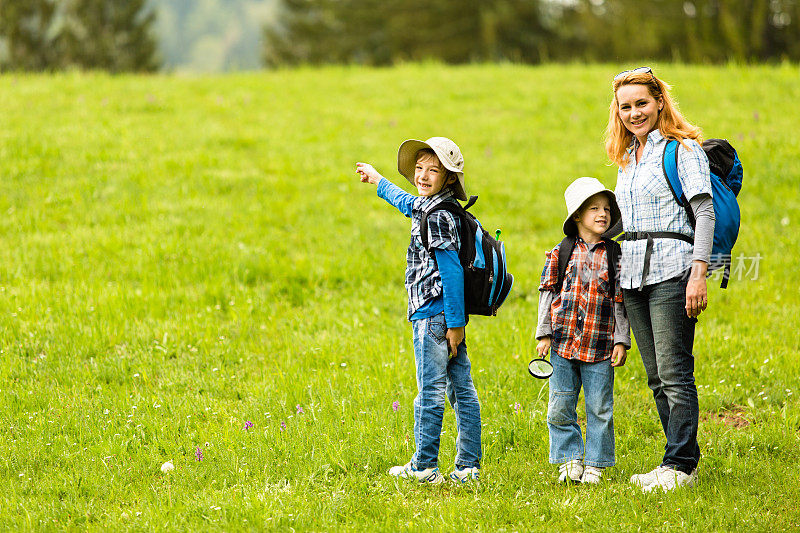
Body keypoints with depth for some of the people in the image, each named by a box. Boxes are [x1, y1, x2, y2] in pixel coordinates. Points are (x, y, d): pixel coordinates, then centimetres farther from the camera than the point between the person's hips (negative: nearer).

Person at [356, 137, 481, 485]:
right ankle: (469, 466, 9)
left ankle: (424, 467, 1)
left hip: (433, 314, -10)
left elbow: (452, 271, -18)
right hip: (449, 317, 10)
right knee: (462, 390, 7)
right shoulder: (426, 208, 14)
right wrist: (379, 182, 55)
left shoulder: (440, 218, -13)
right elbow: (407, 203, 39)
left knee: (431, 391, -4)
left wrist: (455, 322, -20)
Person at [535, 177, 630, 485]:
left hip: (600, 346, -1)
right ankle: (570, 460, 14)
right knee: (561, 408, 2)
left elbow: (620, 301, 4)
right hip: (563, 343, 1)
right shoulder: (561, 253, 3)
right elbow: (547, 293, 6)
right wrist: (544, 334, 1)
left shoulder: (615, 256, 2)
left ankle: (595, 465, 13)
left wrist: (621, 341, -1)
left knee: (599, 409, 2)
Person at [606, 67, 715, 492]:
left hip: (671, 269, -8)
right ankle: (684, 458, 13)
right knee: (657, 377, 8)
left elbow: (705, 213, -10)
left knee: (674, 373, -10)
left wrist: (699, 273, -18)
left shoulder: (683, 150, -4)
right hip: (633, 274, 8)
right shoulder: (627, 159, 19)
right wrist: (618, 279, 18)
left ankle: (680, 465, -9)